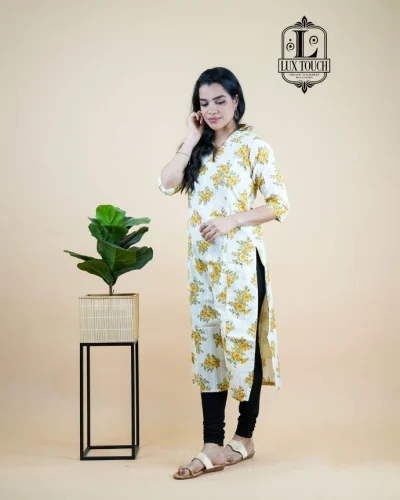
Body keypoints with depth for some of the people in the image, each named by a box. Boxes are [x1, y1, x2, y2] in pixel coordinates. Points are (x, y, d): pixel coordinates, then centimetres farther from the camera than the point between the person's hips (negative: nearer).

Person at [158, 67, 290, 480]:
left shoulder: (254, 146, -4)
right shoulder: (197, 149, 12)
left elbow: (279, 204, -8)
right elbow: (167, 184, -4)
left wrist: (230, 221, -17)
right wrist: (192, 140, -4)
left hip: (241, 262, -5)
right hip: (202, 263, 6)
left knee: (243, 345, 3)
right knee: (207, 347, 3)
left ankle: (244, 438, 19)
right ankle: (213, 446, 7)